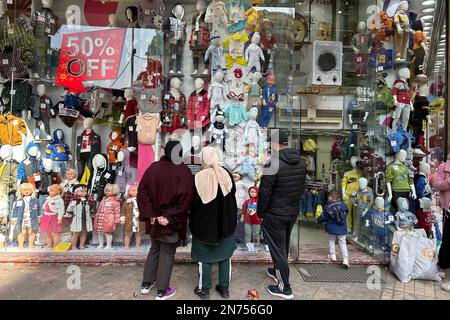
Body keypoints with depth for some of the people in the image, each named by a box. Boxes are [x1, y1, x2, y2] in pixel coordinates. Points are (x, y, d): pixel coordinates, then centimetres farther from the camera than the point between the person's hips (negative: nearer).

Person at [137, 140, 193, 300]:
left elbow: (142, 191, -4)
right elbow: (186, 199, -20)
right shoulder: (184, 172, -14)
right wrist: (170, 217, -17)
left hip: (154, 219, 4)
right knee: (167, 254, 11)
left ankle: (146, 283, 35)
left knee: (154, 249, 25)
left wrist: (150, 213, -5)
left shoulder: (153, 167, -4)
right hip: (172, 223, -4)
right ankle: (162, 291, 23)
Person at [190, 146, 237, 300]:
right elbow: (232, 198, 3)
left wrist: (193, 222, 5)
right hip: (225, 223, 3)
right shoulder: (226, 175, -9)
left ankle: (204, 289, 26)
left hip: (204, 224, -2)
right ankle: (224, 288, 28)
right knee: (225, 256, 17)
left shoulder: (198, 178, -18)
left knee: (204, 257, 13)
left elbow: (192, 203, -10)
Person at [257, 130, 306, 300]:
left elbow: (264, 193, -18)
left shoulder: (273, 164, -23)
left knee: (277, 249, 7)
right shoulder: (301, 163, -1)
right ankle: (277, 272, 44)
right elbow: (301, 188, 7)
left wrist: (260, 213, -4)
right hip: (293, 212, 7)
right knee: (284, 246, 24)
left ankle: (284, 288, 19)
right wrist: (294, 204, 17)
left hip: (274, 214, -7)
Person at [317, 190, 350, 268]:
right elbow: (345, 215, 14)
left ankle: (332, 255, 22)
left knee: (331, 241, 22)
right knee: (343, 243, 9)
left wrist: (319, 220, 17)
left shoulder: (328, 207, -10)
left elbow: (323, 217, -3)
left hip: (332, 229, -2)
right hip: (342, 229, 2)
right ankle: (345, 259, -3)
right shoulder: (343, 205, 0)